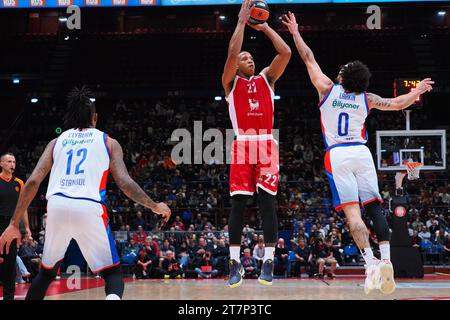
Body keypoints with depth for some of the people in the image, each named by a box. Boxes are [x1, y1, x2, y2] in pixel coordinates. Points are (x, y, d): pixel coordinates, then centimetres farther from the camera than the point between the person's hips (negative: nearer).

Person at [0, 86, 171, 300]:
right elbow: (125, 183, 4)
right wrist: (155, 207, 17)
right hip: (90, 209, -2)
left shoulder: (57, 141, 21)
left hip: (57, 206, 2)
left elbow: (33, 182, 9)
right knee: (112, 273, 10)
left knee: (47, 273, 24)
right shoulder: (108, 142, 16)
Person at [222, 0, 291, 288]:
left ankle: (269, 261, -6)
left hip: (267, 145, 1)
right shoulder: (231, 82, 12)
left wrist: (265, 28, 9)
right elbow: (231, 53, -6)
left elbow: (285, 52, 4)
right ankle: (235, 262, 1)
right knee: (238, 202, -4)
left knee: (267, 201, -5)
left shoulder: (266, 78, 18)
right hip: (243, 145, -1)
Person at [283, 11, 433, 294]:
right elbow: (397, 104, 18)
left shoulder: (328, 89, 6)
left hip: (338, 155, -2)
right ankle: (386, 260, -12)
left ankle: (371, 263, -22)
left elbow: (309, 60, 13)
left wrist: (295, 33, 24)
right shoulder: (366, 98, 11)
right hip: (362, 153, 2)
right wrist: (418, 91, 37)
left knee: (352, 210, -10)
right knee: (374, 206, 1)